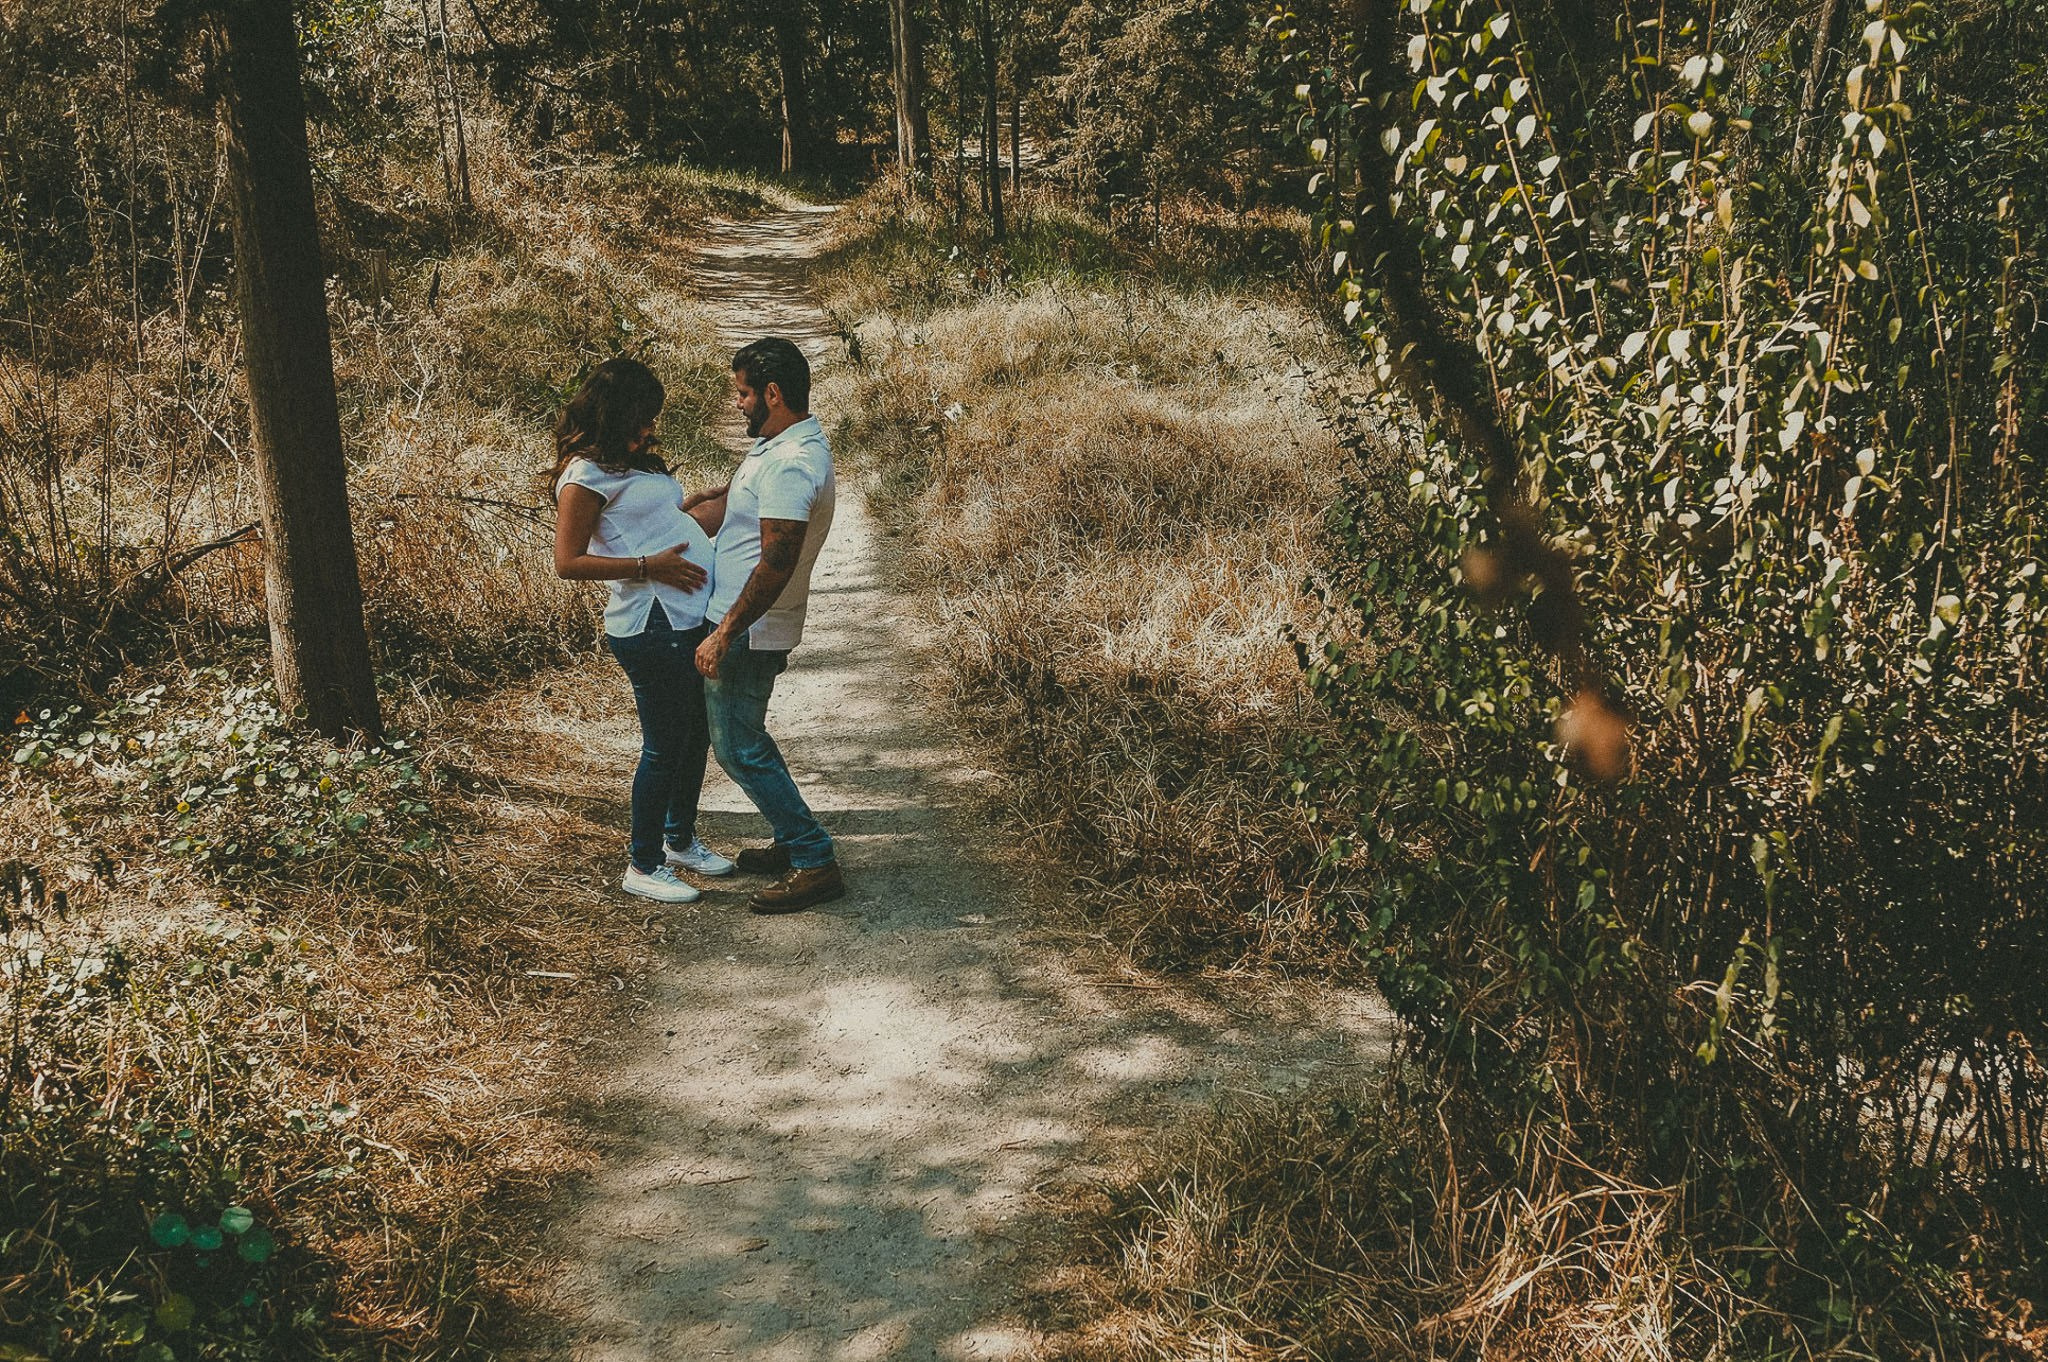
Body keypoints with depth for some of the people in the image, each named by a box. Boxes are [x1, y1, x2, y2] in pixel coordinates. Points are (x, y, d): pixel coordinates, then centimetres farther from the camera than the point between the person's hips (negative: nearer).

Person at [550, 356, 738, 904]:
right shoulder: (586, 475, -10)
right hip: (652, 627, -9)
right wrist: (647, 566, -19)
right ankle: (643, 866, 15)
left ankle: (681, 839, 37)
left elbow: (682, 523, 23)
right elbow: (568, 562, -15)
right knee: (665, 745, 0)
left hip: (691, 619, 9)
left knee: (696, 735, 19)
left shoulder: (636, 460, 17)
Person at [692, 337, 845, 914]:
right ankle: (793, 840, 31)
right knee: (744, 736, 21)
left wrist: (723, 636, -24)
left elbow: (775, 567, -28)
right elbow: (740, 493, 26)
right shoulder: (787, 444, 9)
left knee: (739, 748, -2)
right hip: (742, 622, 10)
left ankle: (815, 862, 4)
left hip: (747, 630, -10)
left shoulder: (791, 465, -25)